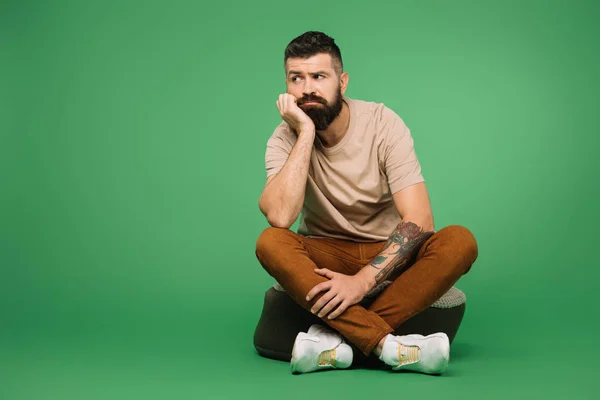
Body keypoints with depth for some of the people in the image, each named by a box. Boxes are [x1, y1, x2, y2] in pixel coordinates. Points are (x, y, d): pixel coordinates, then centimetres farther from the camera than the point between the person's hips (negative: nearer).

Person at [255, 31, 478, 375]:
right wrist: (306, 134, -28)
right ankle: (389, 346, -37)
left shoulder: (383, 123, -13)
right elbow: (280, 217, -29)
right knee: (270, 243, -31)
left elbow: (419, 220, -21)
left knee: (460, 241, -29)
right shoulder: (287, 138, -10)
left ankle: (337, 338, -33)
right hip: (326, 258, 0)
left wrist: (363, 280, -32)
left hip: (389, 256, 0)